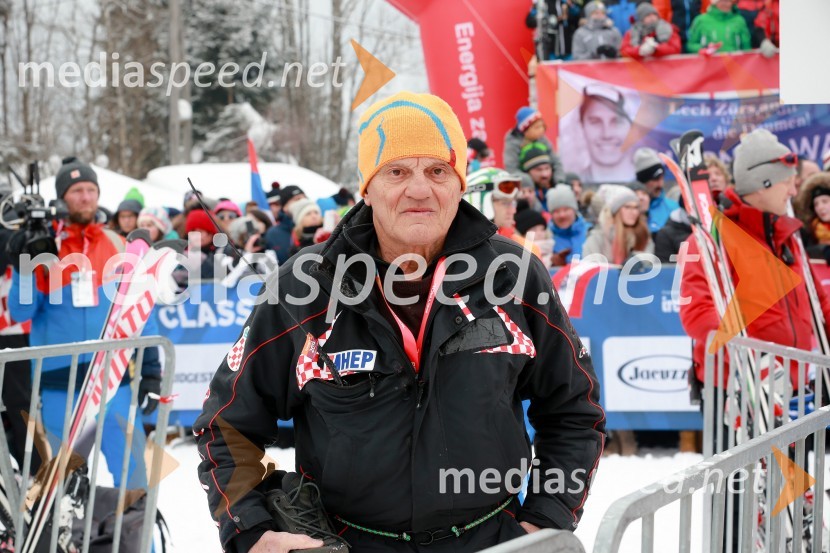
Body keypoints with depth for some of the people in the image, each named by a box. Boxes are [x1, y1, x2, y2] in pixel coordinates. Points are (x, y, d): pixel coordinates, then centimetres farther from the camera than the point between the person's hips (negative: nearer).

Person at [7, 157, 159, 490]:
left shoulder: (118, 246, 5)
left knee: (130, 462, -4)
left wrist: (150, 369, 6)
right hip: (59, 378, 0)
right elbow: (20, 312, -2)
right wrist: (23, 269, -18)